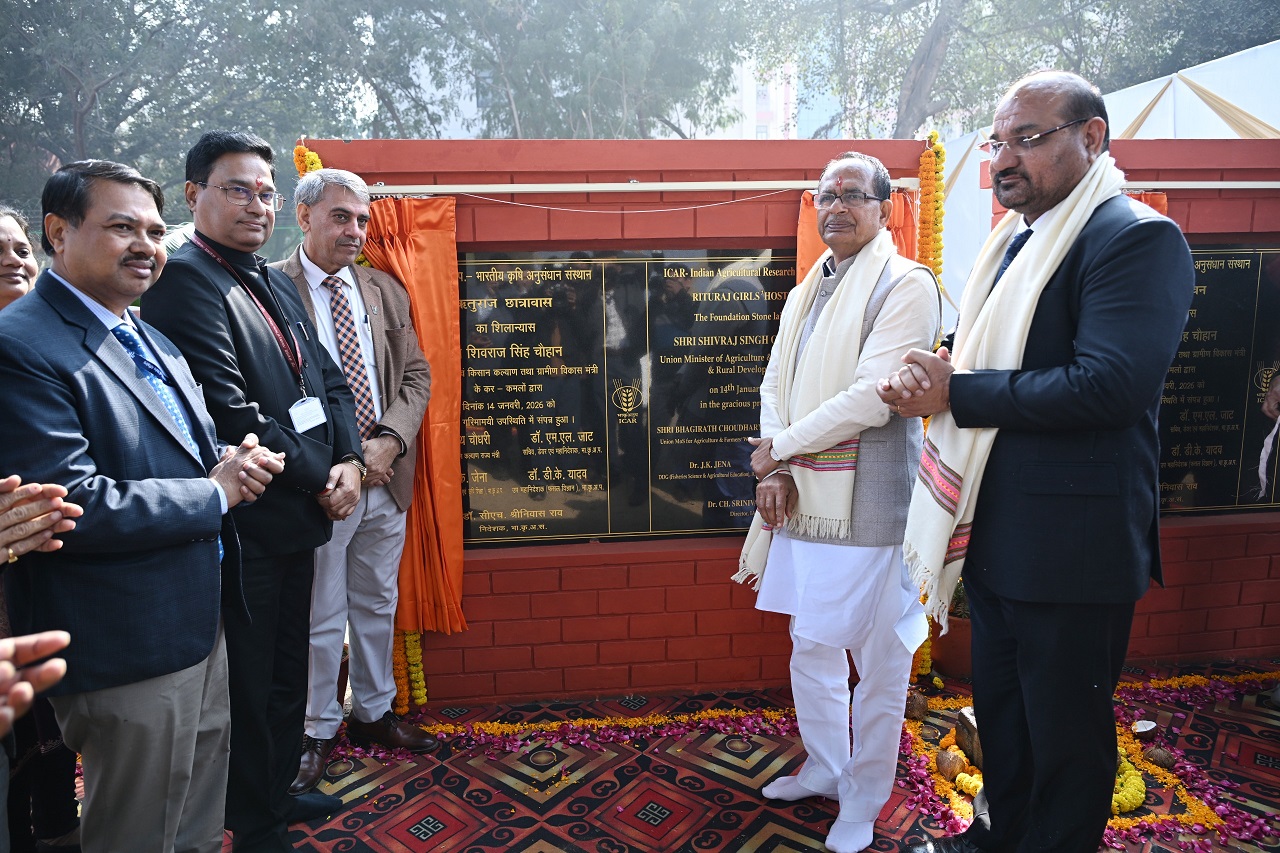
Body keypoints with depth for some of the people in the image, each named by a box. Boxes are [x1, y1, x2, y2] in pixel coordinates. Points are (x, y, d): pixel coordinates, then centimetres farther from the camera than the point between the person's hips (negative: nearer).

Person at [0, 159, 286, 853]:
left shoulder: (151, 341, 13)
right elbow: (72, 503, -27)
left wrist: (232, 460, -3)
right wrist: (216, 494, -17)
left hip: (199, 627, 9)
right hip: (128, 655, -8)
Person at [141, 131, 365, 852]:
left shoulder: (276, 282, 14)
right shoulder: (184, 279, -14)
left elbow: (327, 378, 13)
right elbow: (231, 413, -22)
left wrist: (348, 459, -4)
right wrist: (317, 480, -13)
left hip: (300, 517, 8)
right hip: (246, 521, -8)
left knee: (289, 671, 21)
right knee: (250, 681, 9)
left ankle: (278, 791, 41)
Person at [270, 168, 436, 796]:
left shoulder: (386, 290, 10)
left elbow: (415, 374, 7)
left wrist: (388, 442, -9)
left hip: (386, 480, 5)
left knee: (378, 606, 18)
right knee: (321, 617, 8)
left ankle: (373, 713, 36)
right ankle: (318, 731, 28)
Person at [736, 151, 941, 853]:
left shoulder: (906, 285, -8)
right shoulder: (806, 292, 16)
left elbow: (872, 396, -19)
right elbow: (775, 384, 12)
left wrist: (780, 447, -10)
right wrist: (774, 472, -5)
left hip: (868, 502, -7)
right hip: (802, 498, 8)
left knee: (878, 660, 5)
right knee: (810, 645, 19)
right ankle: (825, 767, 40)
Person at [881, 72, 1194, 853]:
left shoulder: (1138, 238, -14)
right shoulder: (1013, 243, 13)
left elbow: (1107, 385, -27)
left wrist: (955, 392, -20)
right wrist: (930, 387, -5)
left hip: (1071, 545, -8)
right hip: (995, 534, 9)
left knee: (1065, 735, 10)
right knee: (999, 709, 24)